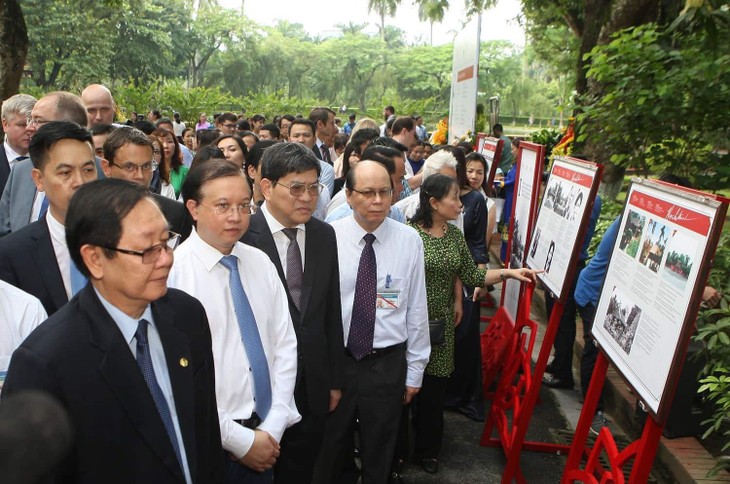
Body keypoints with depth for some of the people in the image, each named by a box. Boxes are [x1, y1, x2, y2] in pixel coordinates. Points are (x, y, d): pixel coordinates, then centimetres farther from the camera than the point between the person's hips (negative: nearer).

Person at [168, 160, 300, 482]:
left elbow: (284, 344, 3)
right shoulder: (173, 272, -16)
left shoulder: (260, 263, 1)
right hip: (208, 443, -4)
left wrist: (273, 426, -4)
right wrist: (240, 440, -13)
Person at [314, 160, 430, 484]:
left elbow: (416, 309, -2)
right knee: (328, 449, 19)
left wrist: (415, 370, 2)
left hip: (388, 363, 1)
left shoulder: (409, 240, -6)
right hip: (335, 360, 0)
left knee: (379, 455, 19)